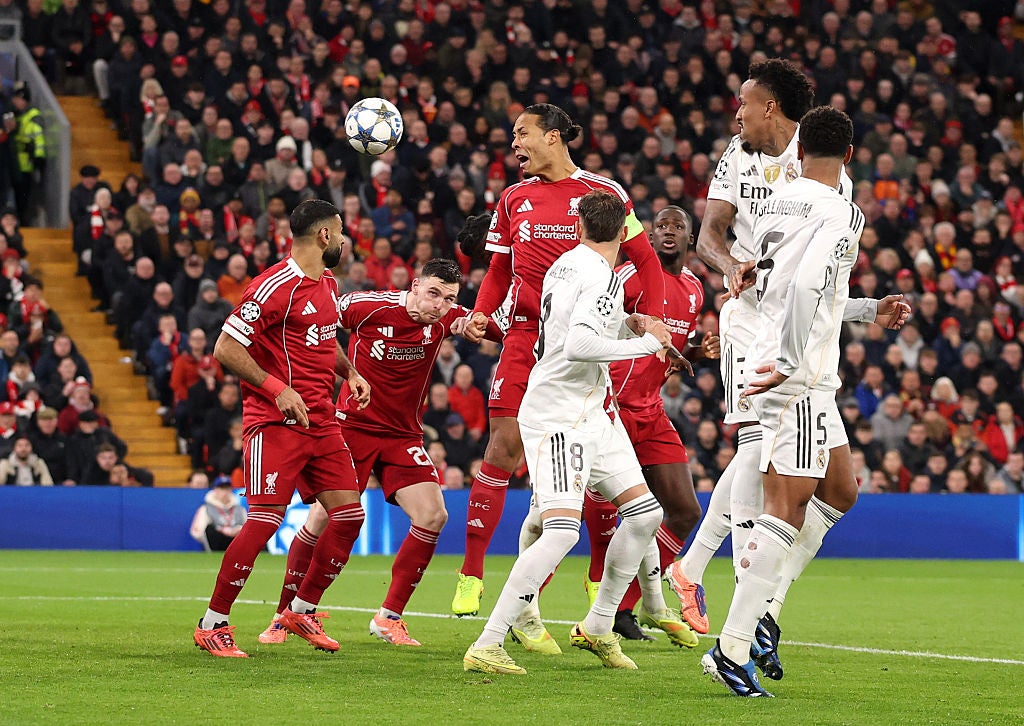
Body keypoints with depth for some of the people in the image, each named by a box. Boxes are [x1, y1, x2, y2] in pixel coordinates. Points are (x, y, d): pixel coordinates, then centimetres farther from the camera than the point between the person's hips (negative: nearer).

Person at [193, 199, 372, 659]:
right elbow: (226, 348, -16)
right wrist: (277, 388, -21)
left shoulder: (327, 283, 15)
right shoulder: (277, 287, -14)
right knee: (264, 521, -13)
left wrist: (349, 372, 15)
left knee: (349, 514, 3)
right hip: (276, 421, -9)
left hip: (320, 418, 9)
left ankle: (302, 611, 19)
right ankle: (212, 625, -2)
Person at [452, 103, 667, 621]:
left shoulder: (603, 192, 2)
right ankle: (471, 573, -2)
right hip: (525, 336, 2)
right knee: (503, 447, -6)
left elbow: (645, 261, 6)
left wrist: (652, 321, -6)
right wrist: (480, 314, 2)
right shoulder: (513, 199, 12)